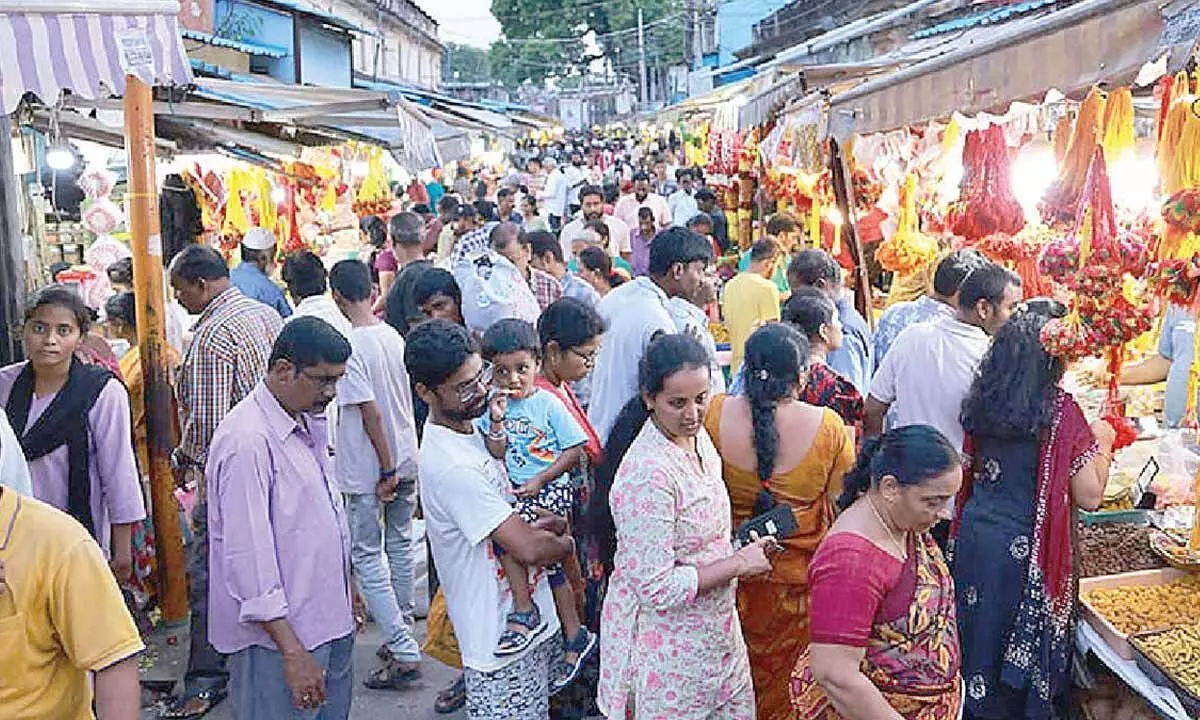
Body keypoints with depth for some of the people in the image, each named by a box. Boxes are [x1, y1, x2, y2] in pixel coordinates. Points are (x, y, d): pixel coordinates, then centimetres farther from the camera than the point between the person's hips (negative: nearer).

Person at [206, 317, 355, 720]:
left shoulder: (311, 423, 9)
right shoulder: (246, 441, -21)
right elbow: (249, 554, -24)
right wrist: (292, 652, -23)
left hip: (329, 619, 9)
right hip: (278, 633, -9)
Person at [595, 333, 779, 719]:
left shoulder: (697, 436, -1)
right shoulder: (647, 473, -29)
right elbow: (656, 588, -27)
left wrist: (744, 549, 1)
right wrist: (739, 564, -20)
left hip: (716, 628, 8)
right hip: (667, 651, -8)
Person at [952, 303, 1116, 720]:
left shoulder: (982, 400, 0)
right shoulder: (1060, 410, -17)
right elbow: (1089, 497, -13)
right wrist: (1102, 443, 3)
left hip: (974, 534, 6)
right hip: (1026, 550, -6)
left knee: (980, 632, 21)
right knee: (1024, 649, 11)